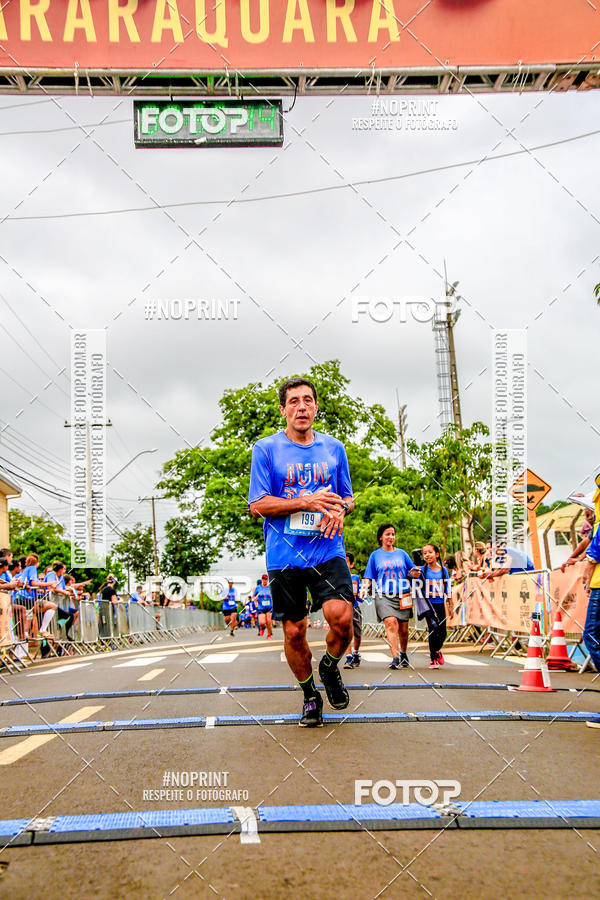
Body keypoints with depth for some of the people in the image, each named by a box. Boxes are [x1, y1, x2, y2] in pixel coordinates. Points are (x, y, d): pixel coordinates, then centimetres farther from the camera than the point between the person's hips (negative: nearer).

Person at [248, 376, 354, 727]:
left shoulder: (334, 447, 11)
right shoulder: (266, 448, 1)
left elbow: (348, 497, 19)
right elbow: (258, 505, -4)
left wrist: (340, 508, -5)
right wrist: (307, 502, -14)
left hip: (328, 551, 1)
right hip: (284, 556, -1)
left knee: (341, 616, -18)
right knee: (294, 632, 4)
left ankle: (330, 667, 13)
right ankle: (310, 695, 27)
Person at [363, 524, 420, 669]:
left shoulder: (402, 553, 14)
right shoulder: (375, 555, 10)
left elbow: (413, 572, 17)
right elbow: (369, 577, 10)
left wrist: (416, 572, -5)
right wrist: (365, 587, -9)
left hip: (402, 596, 2)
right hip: (383, 596, -2)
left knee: (403, 629, 6)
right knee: (391, 623, -23)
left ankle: (403, 654, 31)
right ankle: (395, 658, -27)